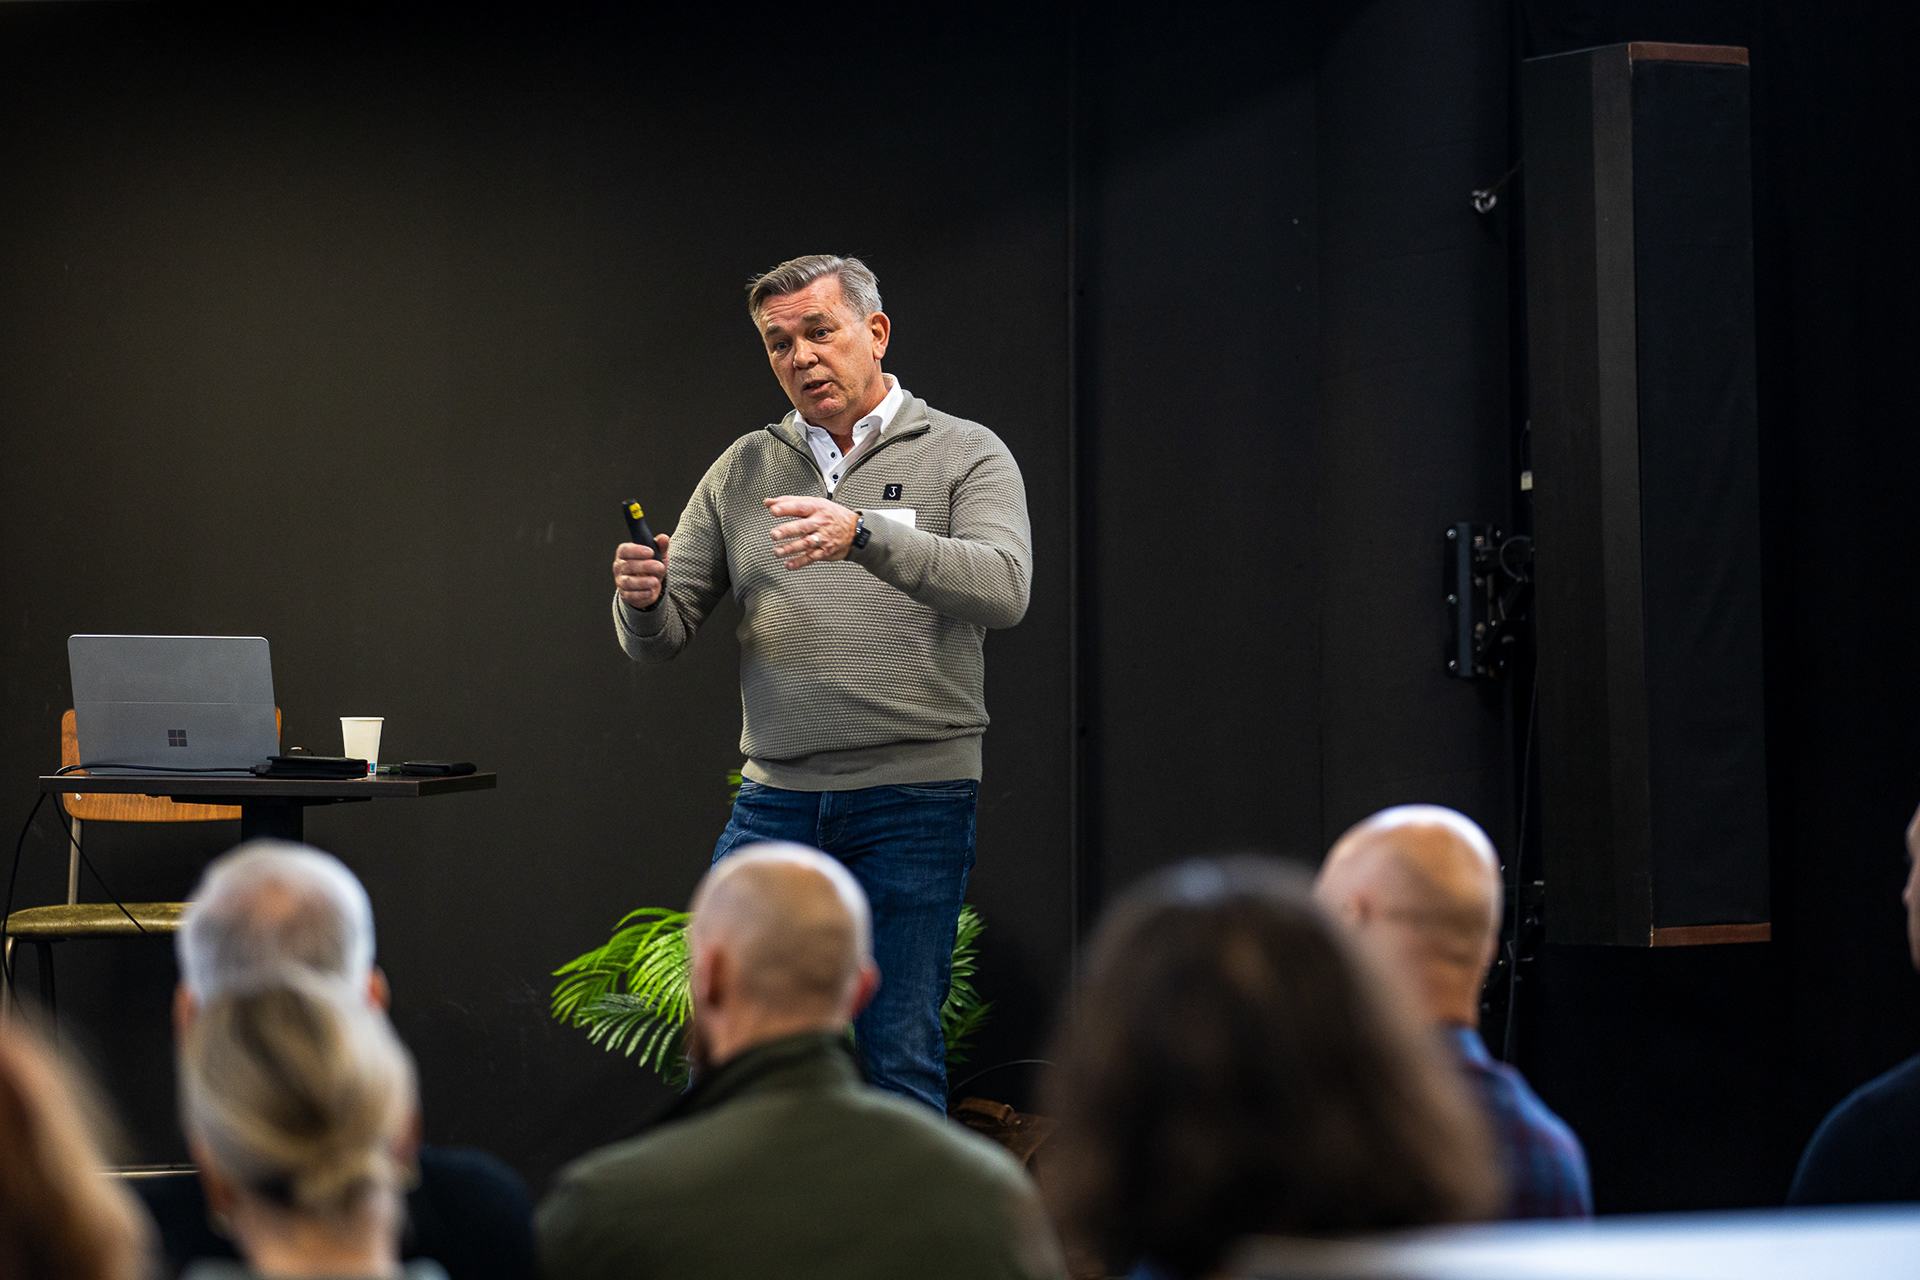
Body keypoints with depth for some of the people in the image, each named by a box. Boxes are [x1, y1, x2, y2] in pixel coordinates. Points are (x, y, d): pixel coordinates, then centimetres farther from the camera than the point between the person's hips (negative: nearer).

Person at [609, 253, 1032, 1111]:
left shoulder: (964, 455, 2)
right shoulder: (744, 470, 12)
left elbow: (1002, 588, -17)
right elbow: (662, 639, 11)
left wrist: (865, 534, -31)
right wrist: (641, 599, -14)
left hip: (913, 799, -3)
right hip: (775, 801, 3)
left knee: (901, 1058, -1)